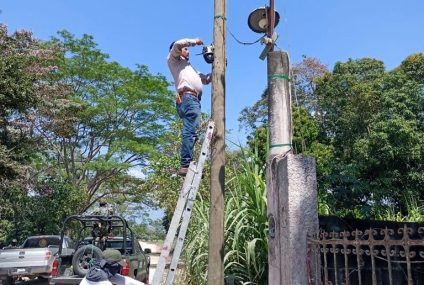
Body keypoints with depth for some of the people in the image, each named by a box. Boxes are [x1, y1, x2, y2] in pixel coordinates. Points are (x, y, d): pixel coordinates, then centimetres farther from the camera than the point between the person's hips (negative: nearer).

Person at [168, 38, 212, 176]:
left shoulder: (189, 68, 39)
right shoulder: (173, 60, 18)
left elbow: (206, 79, 36)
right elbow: (177, 44, -2)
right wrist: (194, 41, 12)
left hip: (193, 100, 9)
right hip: (188, 98, -9)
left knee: (190, 133, -1)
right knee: (190, 133, -20)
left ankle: (186, 165, -6)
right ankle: (186, 165, -27)